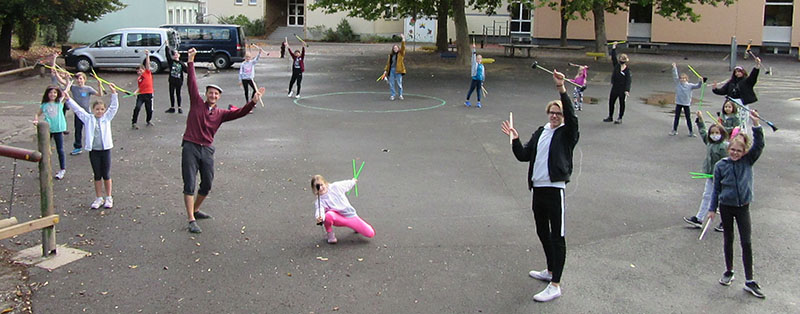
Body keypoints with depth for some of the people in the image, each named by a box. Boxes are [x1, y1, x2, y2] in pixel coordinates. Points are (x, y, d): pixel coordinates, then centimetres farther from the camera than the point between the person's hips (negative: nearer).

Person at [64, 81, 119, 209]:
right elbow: (77, 109, 3)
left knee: (106, 175, 7)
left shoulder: (107, 117, 4)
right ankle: (99, 198, 19)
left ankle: (108, 197, 19)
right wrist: (68, 99, -4)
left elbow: (114, 107, -2)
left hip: (105, 149, -1)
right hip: (93, 150, 1)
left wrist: (114, 93, -12)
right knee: (97, 175, 10)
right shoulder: (88, 118, 4)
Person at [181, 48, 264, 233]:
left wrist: (253, 102, -13)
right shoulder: (197, 103, 4)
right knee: (189, 185, -6)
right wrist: (191, 62, -3)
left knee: (207, 185, 11)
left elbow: (239, 113, 0)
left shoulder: (220, 114, 10)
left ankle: (195, 210, 34)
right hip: (190, 148, -4)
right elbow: (192, 84, 1)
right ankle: (191, 220, -6)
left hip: (207, 150, 4)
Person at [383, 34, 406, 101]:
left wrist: (403, 40, -23)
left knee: (399, 83, 1)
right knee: (391, 83, 3)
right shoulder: (391, 55, 12)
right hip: (391, 70, 3)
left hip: (398, 70, -3)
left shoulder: (401, 54, 3)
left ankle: (400, 95, 16)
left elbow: (403, 47, -13)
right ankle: (393, 95, 13)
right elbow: (388, 63, 15)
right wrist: (385, 70, 9)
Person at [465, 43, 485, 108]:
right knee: (471, 90, 3)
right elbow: (473, 56, -7)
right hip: (474, 79, -3)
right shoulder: (474, 63, 1)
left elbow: (483, 74, 16)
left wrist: (482, 81, 15)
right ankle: (467, 101, 14)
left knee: (479, 91, 6)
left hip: (480, 80, 3)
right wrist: (473, 48, -15)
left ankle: (478, 103, 10)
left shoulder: (482, 66, 10)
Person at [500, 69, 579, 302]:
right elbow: (524, 155, 14)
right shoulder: (540, 132, 13)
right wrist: (515, 140, -2)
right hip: (537, 188, 7)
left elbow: (571, 116, -24)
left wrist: (561, 89, -34)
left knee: (557, 237, -3)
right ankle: (550, 271, 38)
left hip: (555, 189, -7)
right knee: (542, 233, 20)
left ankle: (555, 285, -1)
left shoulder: (567, 134, -4)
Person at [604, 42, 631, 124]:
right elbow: (613, 57, 0)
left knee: (622, 103, 7)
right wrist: (613, 48, -8)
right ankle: (610, 117, 27)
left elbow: (628, 81, -15)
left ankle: (620, 118, 18)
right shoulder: (616, 65, 2)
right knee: (611, 102, 12)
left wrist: (627, 90, -23)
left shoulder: (627, 71, -12)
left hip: (622, 89, -6)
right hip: (614, 88, 6)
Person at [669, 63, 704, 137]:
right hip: (678, 103, 1)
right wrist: (674, 68, -17)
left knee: (688, 118, 5)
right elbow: (675, 76, -8)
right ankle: (674, 130, 18)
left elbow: (697, 86, -9)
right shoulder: (677, 83, -1)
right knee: (677, 117, 9)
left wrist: (701, 82, -28)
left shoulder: (689, 85, -3)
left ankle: (691, 132, 11)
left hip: (686, 104, -1)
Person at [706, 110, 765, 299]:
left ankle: (749, 281, 2)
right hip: (726, 207, 0)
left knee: (746, 243, -2)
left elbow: (759, 145, -14)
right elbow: (716, 189, 4)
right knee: (728, 240, 14)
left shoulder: (747, 162, -2)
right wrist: (712, 209, 5)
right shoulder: (721, 166, -3)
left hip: (743, 207, 0)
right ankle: (729, 271, 30)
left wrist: (755, 123, -23)